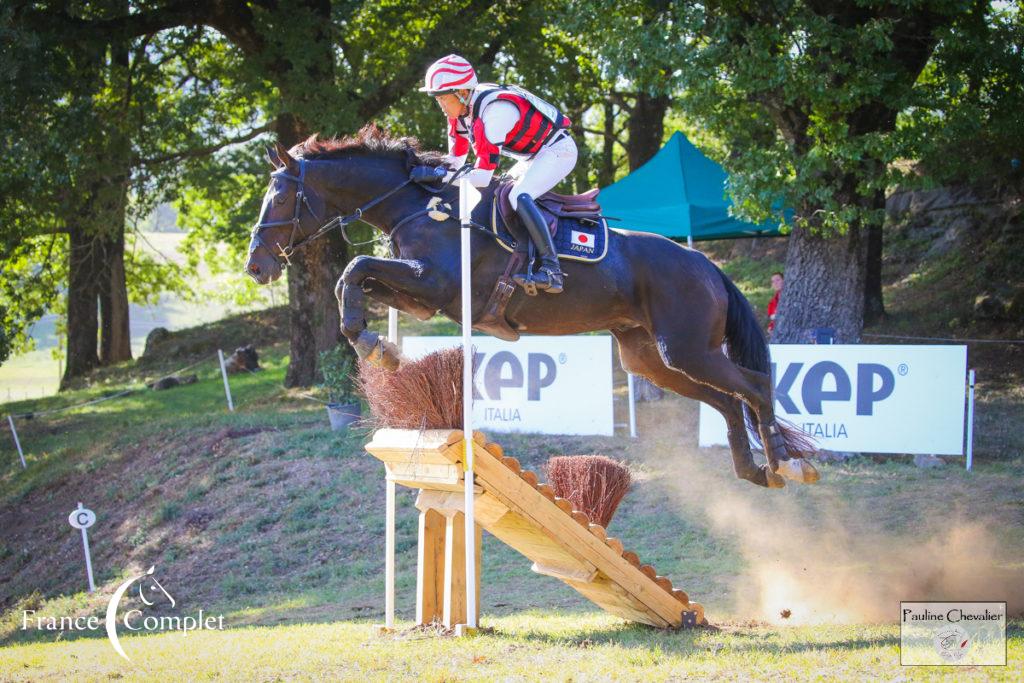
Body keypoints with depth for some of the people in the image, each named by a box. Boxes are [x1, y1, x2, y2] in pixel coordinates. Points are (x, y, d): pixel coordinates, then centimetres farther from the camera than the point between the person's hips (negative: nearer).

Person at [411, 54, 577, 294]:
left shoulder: (493, 112, -32)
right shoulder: (463, 106, -4)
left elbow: (482, 177, -34)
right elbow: (455, 162, 4)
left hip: (558, 152, -10)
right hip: (535, 156, 10)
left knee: (518, 196, -28)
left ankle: (552, 271, -34)